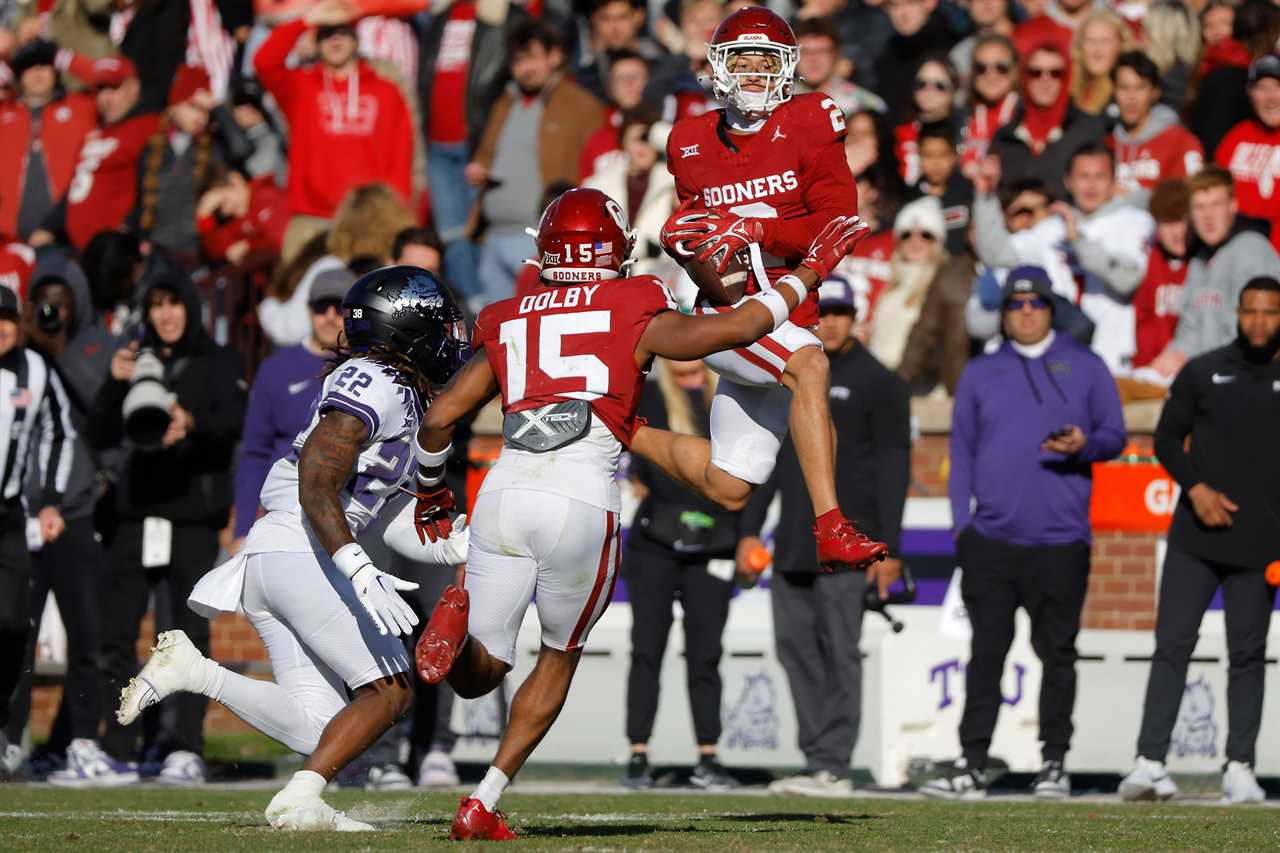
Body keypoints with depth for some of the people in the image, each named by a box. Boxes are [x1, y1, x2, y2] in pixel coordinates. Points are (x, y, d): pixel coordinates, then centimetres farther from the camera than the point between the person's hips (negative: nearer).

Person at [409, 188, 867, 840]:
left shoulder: (509, 324, 17)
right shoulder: (634, 315, 6)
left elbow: (439, 419, 16)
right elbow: (737, 327, -3)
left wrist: (430, 489, 33)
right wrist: (807, 274, 12)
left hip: (504, 494, 3)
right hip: (580, 503, -3)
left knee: (477, 676, 12)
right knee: (559, 658, 20)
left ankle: (461, 619, -23)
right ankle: (482, 805, 12)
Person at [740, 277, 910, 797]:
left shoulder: (877, 383, -2)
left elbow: (894, 467, -6)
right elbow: (770, 456, 20)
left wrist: (889, 547, -12)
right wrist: (750, 528, 13)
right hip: (792, 542, 7)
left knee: (839, 652, -7)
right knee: (795, 647, 4)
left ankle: (832, 767, -8)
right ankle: (818, 758, 8)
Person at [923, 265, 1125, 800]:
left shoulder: (1085, 368, 9)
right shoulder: (980, 374, 14)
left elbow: (1115, 435, 8)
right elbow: (961, 452, 14)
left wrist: (1084, 444, -15)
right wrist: (961, 525, 4)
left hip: (1060, 541, -1)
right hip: (991, 541, 1)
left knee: (1057, 654, 3)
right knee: (985, 653, -2)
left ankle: (1054, 763, 9)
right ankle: (971, 766, -3)